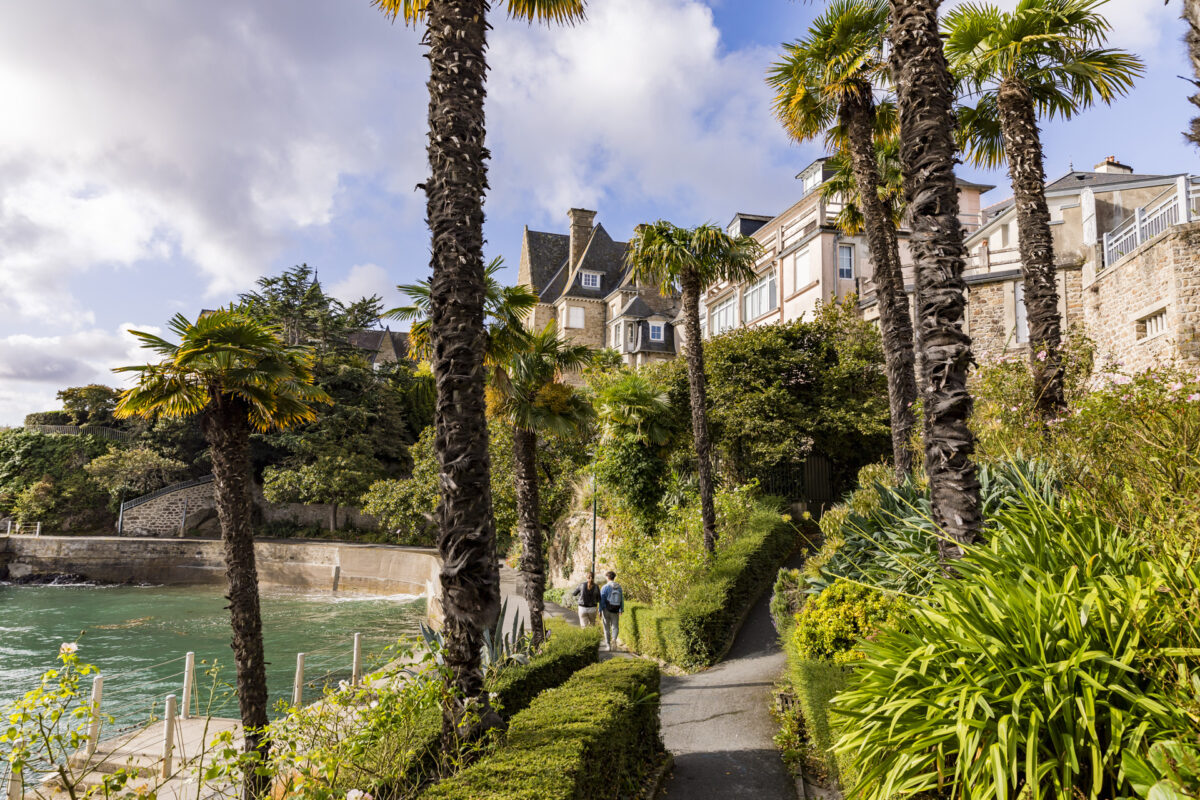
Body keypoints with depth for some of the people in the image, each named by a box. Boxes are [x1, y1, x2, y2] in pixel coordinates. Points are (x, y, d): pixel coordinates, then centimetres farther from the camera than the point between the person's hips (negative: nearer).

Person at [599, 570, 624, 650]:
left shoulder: (605, 587, -11)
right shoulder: (619, 587, 0)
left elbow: (602, 600, -13)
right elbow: (622, 599, 4)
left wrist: (600, 611, -8)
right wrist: (621, 610, 14)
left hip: (607, 610, -2)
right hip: (616, 611, 2)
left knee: (607, 628, 11)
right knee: (615, 627, 10)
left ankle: (608, 644, 12)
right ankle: (614, 639, -18)